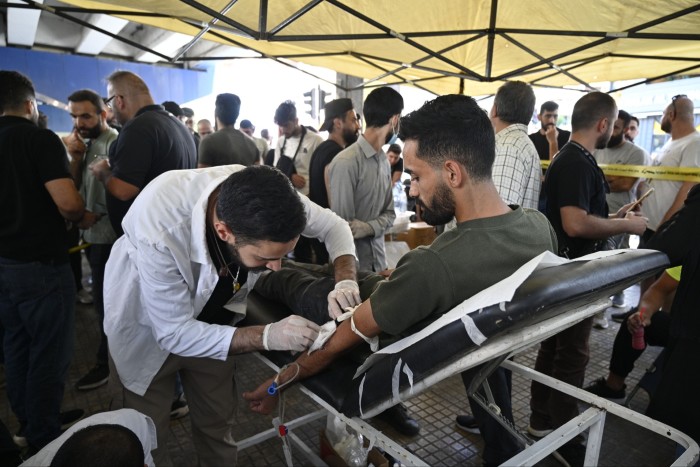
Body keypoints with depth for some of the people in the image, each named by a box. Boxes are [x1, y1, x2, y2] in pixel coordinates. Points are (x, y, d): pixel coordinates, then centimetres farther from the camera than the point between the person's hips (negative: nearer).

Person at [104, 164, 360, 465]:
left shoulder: (267, 197, -29)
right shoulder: (160, 229, -41)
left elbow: (333, 225, -11)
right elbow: (175, 334, -30)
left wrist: (346, 281, -28)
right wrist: (267, 336, -36)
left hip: (211, 322, 3)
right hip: (148, 326, -3)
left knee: (218, 425, 12)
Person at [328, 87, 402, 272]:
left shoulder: (384, 160, 5)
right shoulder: (346, 162, -18)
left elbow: (389, 213, 7)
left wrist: (368, 227, -13)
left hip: (378, 260, 6)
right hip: (353, 263, -6)